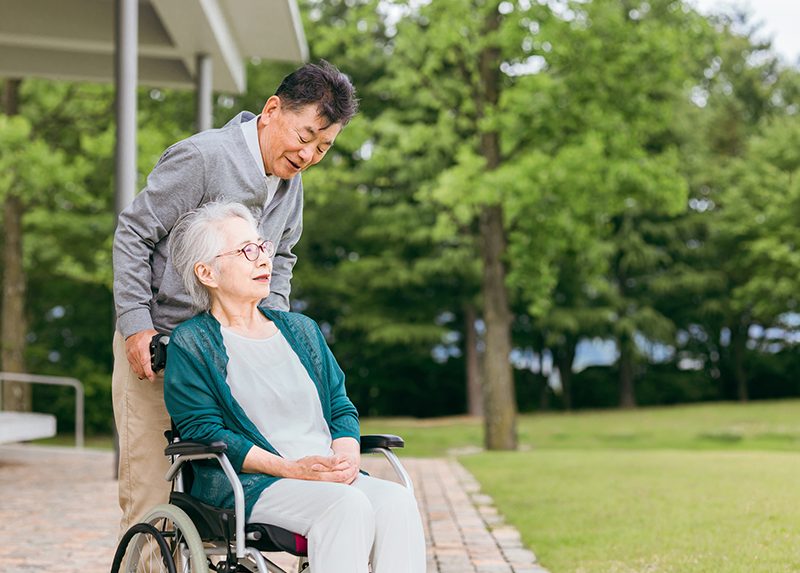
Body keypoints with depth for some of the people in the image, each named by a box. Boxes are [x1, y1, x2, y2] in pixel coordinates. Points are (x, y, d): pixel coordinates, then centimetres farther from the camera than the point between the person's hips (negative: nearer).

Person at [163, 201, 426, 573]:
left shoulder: (301, 330, 23)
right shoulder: (190, 344, 4)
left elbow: (341, 408, 19)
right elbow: (203, 431, -7)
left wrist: (346, 455, -5)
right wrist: (292, 468, -17)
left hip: (330, 477, 6)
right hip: (247, 484, -5)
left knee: (396, 500, -26)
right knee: (347, 505, -34)